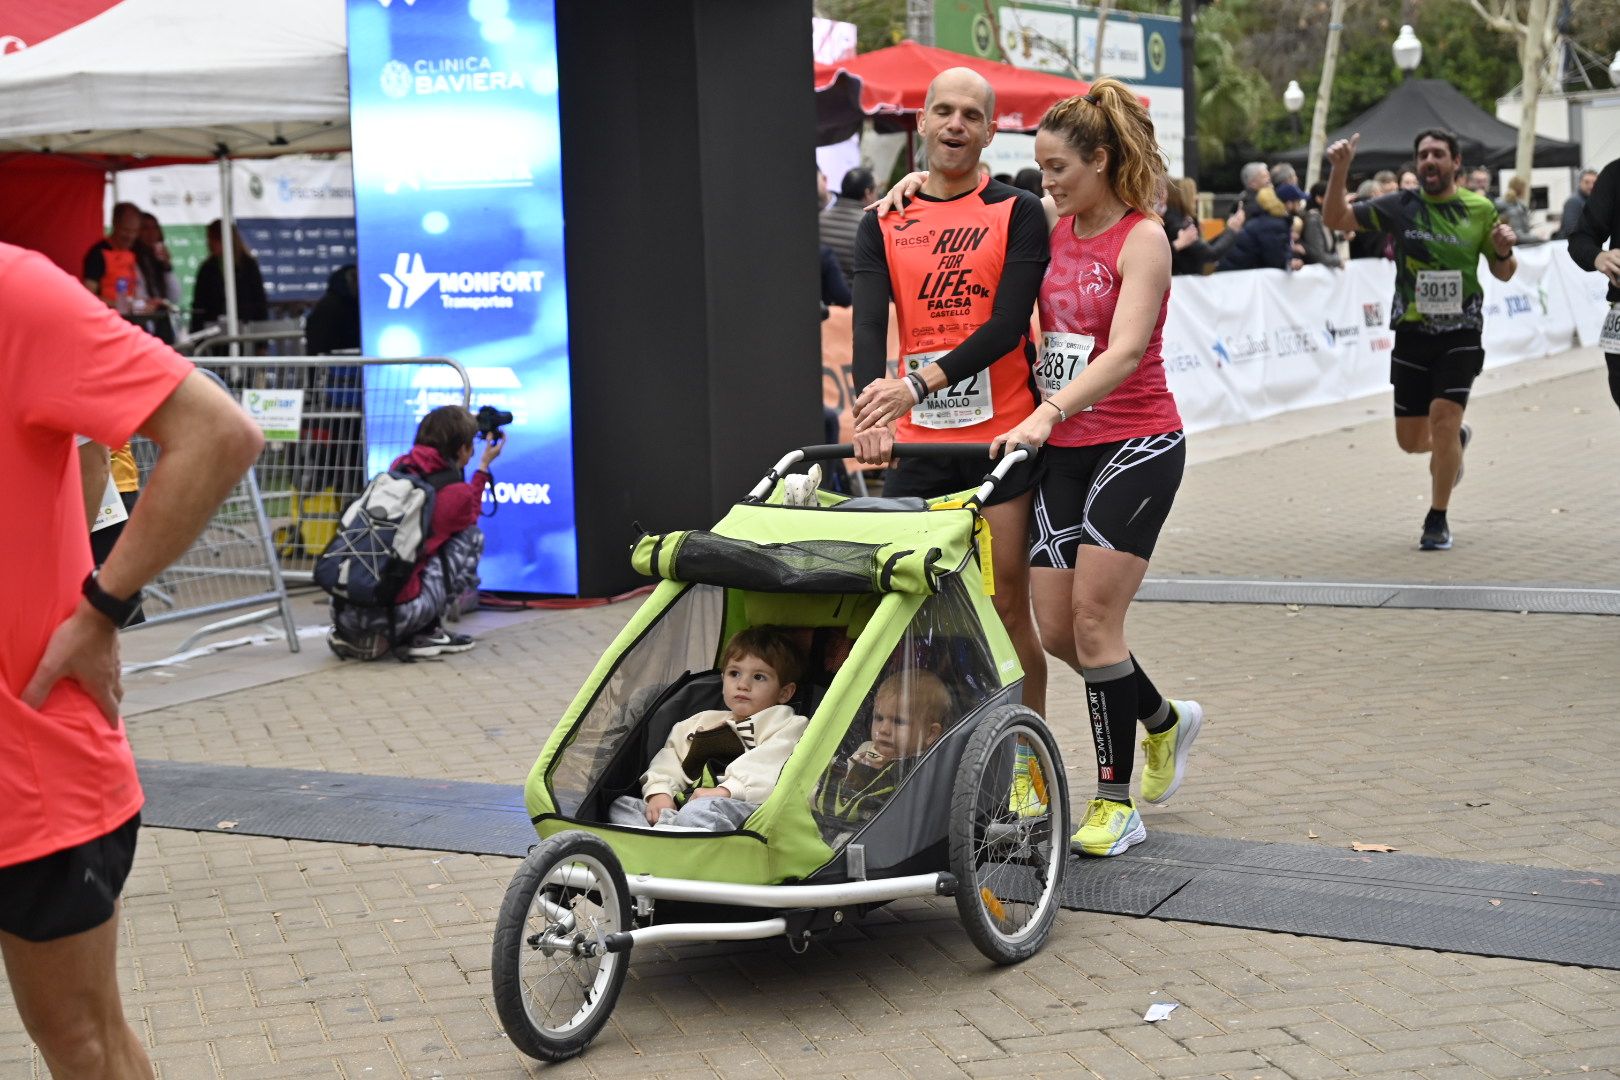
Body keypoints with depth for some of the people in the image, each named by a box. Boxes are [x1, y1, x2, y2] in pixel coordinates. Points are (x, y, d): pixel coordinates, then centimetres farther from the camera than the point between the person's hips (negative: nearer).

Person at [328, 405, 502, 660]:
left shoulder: (398, 467, 13)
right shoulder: (457, 493, -2)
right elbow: (470, 516, 24)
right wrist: (484, 467, 32)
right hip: (393, 615, -6)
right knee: (472, 535, 12)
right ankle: (425, 634, 9)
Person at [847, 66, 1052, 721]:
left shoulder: (1017, 213, 2)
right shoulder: (883, 224, 10)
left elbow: (1007, 325, -11)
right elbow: (868, 326, -4)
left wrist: (920, 383, -24)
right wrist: (871, 410, -24)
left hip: (1002, 438, -2)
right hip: (917, 443, 3)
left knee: (1007, 609, 1)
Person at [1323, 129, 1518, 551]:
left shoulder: (1481, 209, 1)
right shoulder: (1401, 206, -1)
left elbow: (1502, 273, 11)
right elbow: (1335, 219, -5)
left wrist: (1505, 251, -12)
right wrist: (1340, 170, -20)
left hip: (1460, 333, -1)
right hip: (1412, 333, 2)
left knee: (1443, 420, -15)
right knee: (1411, 440, 6)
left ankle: (1437, 520, 2)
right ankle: (1458, 438, 44)